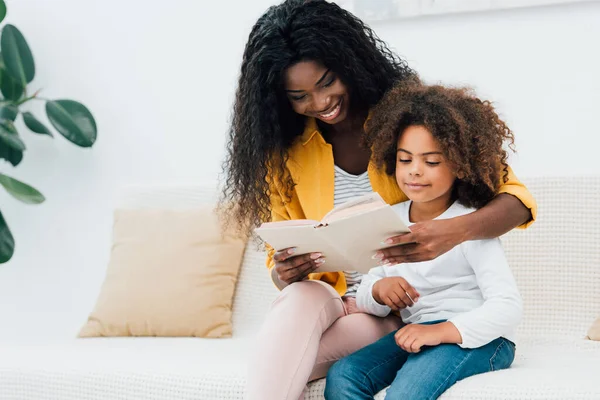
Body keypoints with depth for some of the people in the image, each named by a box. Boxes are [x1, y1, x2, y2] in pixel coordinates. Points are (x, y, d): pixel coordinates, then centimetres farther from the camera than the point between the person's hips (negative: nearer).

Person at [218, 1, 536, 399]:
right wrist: (285, 273, -18)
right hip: (333, 301, 3)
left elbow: (516, 198, -11)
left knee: (286, 358, -30)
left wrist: (454, 231, -34)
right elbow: (280, 259, 8)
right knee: (301, 299, -32)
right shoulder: (286, 152, 4)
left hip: (408, 308, -3)